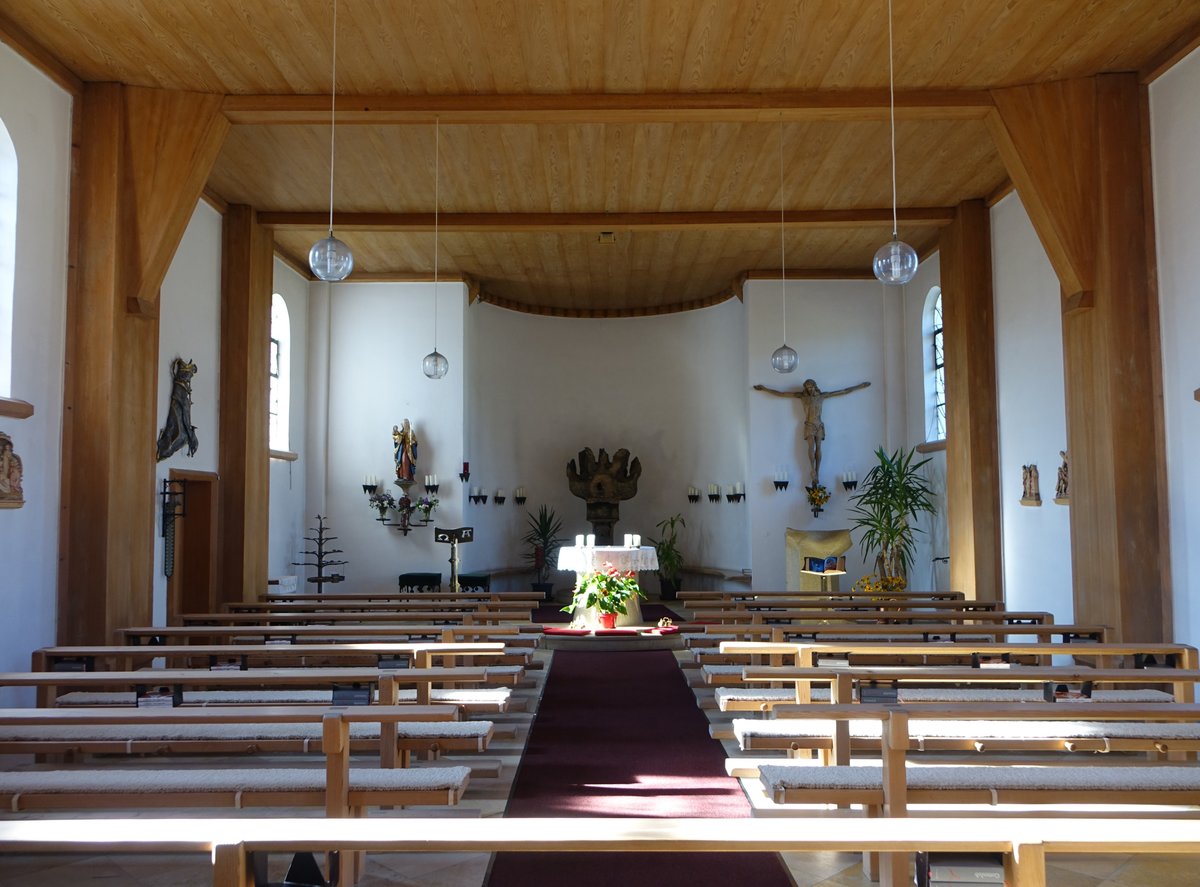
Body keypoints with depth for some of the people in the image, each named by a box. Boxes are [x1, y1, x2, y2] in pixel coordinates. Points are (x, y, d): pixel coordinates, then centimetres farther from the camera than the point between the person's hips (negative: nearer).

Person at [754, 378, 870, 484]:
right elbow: (780, 394, 0)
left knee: (818, 447, -5)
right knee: (811, 446, -17)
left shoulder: (822, 395, 4)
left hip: (819, 425, 1)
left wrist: (860, 386, 8)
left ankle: (816, 473, -5)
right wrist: (765, 389, -3)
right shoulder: (802, 396, 0)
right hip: (809, 425, -1)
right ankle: (813, 471, -16)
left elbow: (844, 391, 8)